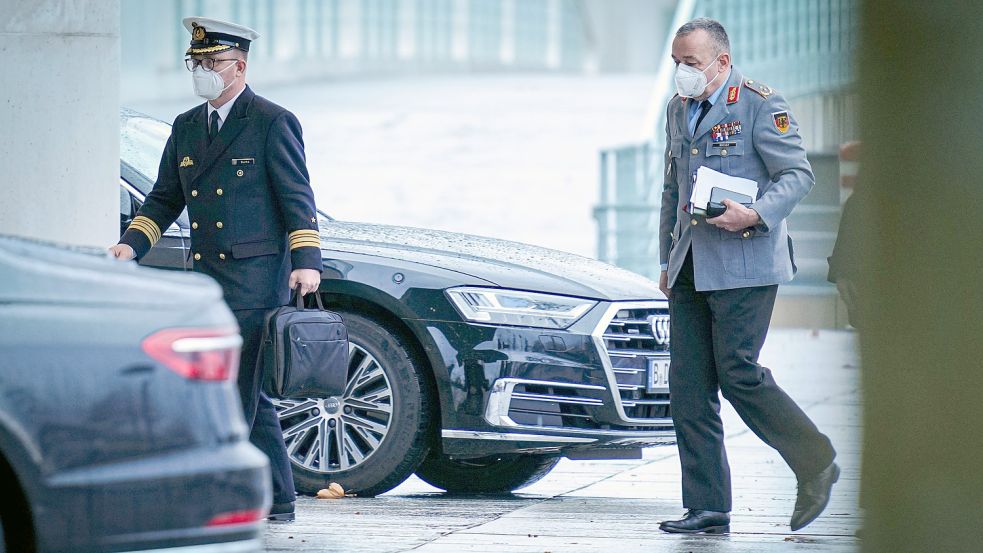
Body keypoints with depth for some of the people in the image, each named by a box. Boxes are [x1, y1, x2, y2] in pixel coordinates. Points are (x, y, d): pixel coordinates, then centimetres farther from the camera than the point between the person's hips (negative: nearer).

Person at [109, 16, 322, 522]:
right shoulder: (186, 128, 16)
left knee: (238, 390, -11)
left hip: (255, 277, -7)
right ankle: (278, 500, 15)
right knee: (250, 395, 10)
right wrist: (132, 244, 5)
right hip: (205, 280, 7)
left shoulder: (272, 123, -3)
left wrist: (306, 261, -14)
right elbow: (165, 198, 20)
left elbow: (297, 197, -5)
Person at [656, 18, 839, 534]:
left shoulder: (760, 104, -6)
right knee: (688, 389, 1)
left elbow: (798, 173, -9)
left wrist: (756, 214, -24)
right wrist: (667, 259, 22)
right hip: (690, 270, 7)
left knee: (738, 375, -12)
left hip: (743, 264, -7)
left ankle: (816, 465, 6)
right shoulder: (678, 109, 17)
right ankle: (707, 507, 5)